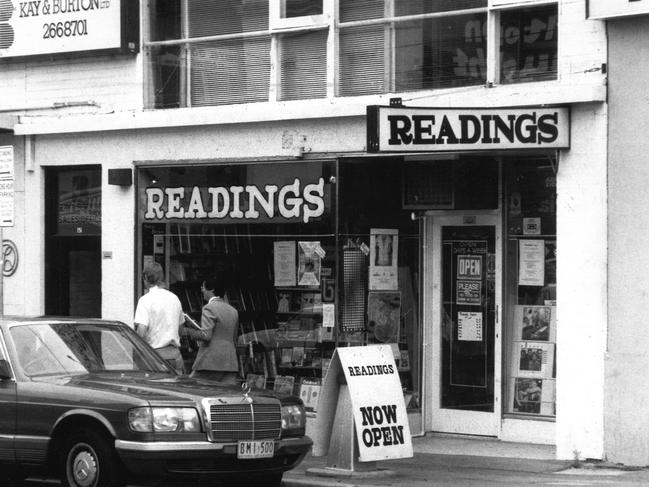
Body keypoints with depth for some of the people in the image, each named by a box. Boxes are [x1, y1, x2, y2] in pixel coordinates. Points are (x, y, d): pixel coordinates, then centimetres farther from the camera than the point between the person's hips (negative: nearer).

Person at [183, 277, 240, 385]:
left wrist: (188, 331, -3)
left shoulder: (209, 308, -8)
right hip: (230, 363, 7)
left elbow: (206, 335, -17)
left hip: (211, 362, -7)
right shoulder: (233, 311, 16)